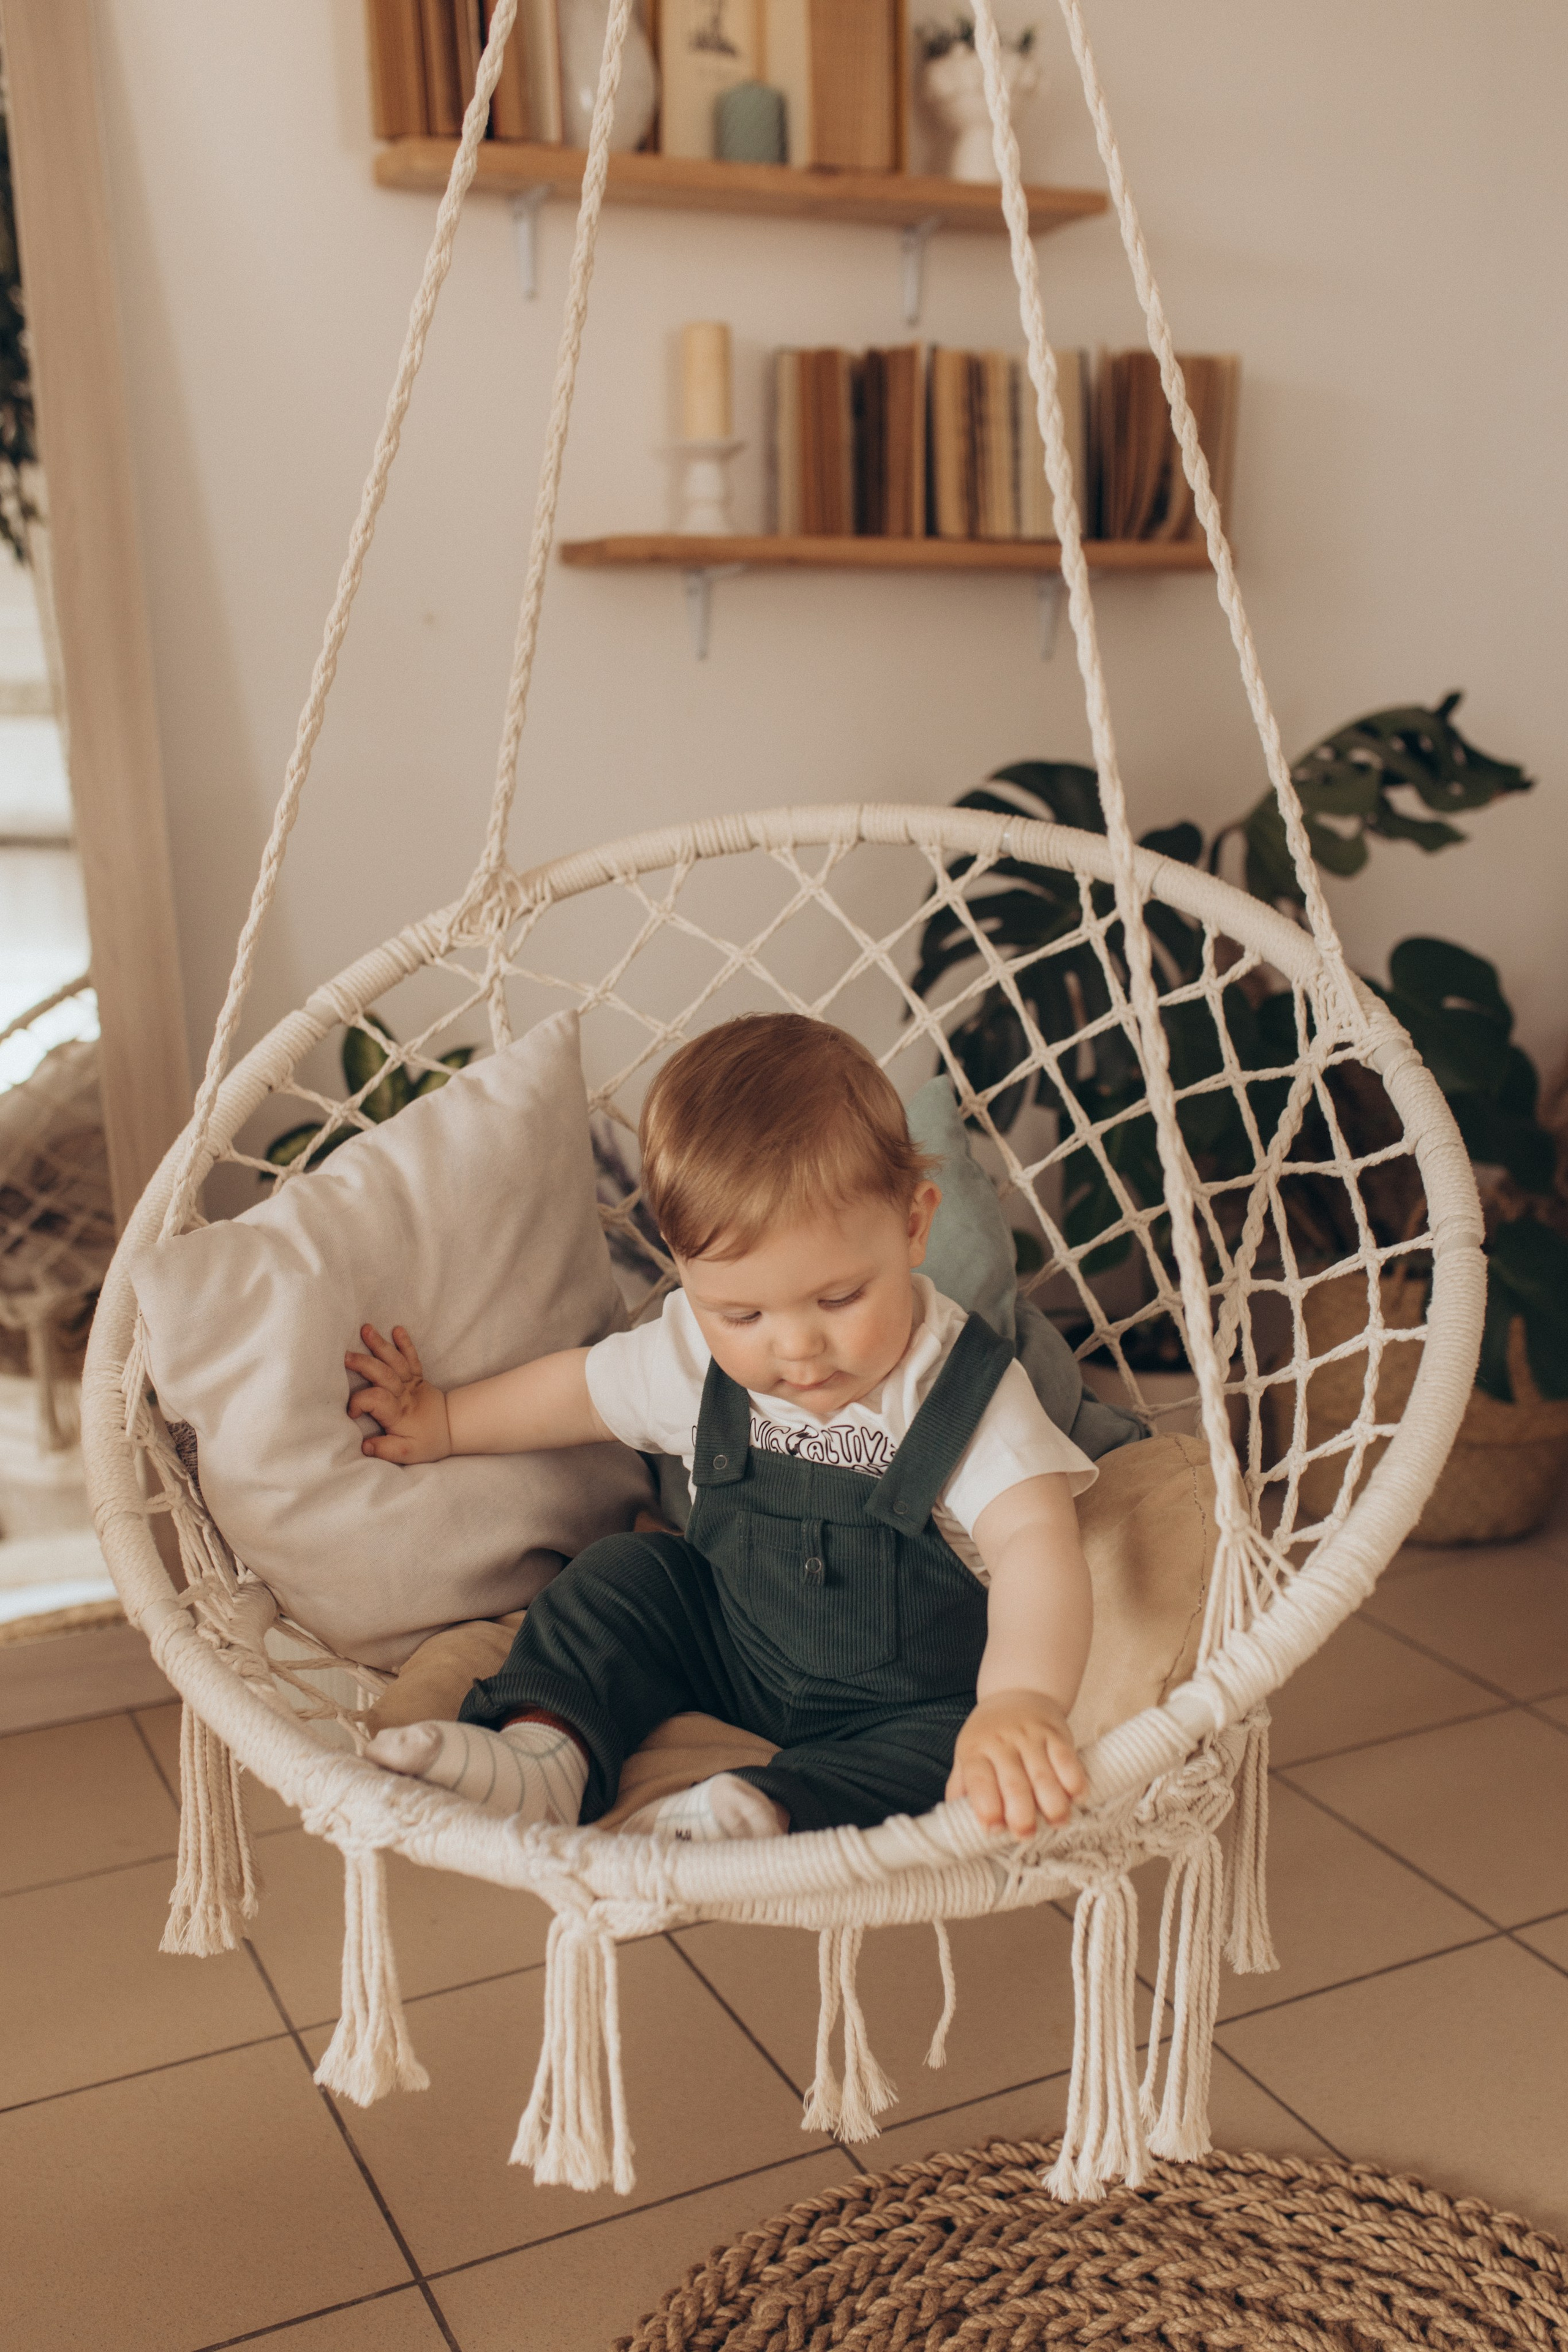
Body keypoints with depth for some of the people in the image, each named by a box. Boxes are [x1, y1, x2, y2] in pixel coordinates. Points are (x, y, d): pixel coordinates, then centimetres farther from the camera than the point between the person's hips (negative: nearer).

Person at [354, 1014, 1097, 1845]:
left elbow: (1037, 1539, -41)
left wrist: (1025, 1699, -60)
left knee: (940, 1750, -32)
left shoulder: (963, 1388, -28)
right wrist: (444, 1422, 20)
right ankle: (546, 1745, -19)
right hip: (731, 1645, 5)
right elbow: (580, 1387, 7)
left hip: (912, 1702, -5)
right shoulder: (695, 1350, -13)